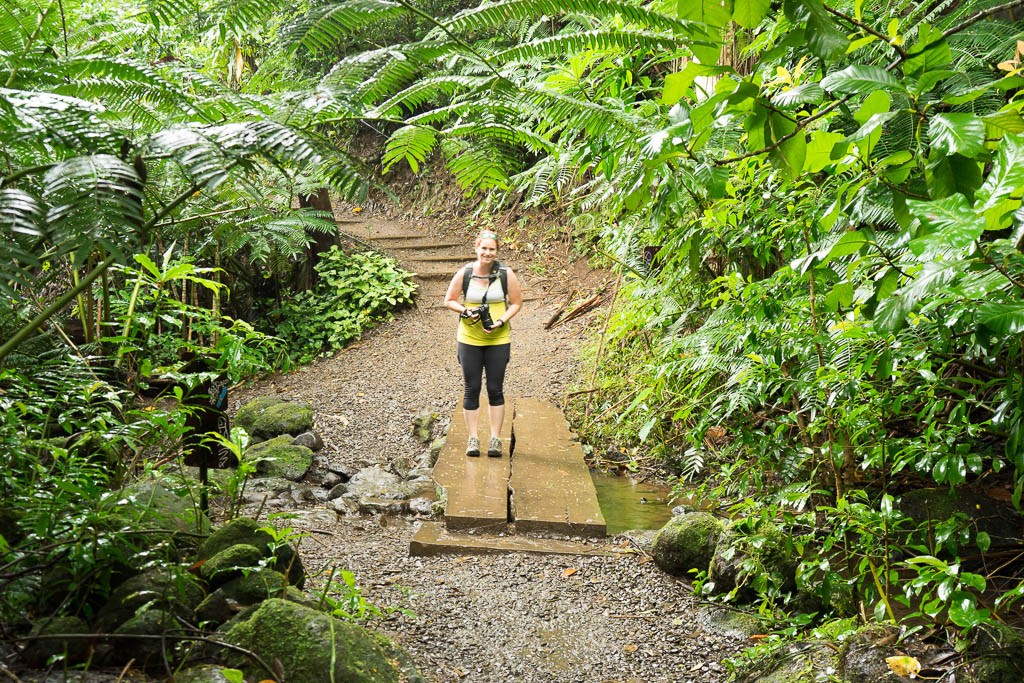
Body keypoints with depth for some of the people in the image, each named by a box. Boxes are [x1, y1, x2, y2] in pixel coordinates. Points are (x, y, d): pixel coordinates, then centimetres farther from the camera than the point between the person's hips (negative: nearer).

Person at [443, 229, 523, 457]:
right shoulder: (464, 273, -4)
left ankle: (495, 439, 13)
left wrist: (500, 322, -13)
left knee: (495, 389, 4)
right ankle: (473, 438, 13)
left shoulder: (506, 274, -5)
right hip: (469, 340, 0)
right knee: (471, 389, 4)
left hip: (498, 340, 0)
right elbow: (449, 300, 4)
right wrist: (465, 311, -15)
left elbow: (517, 303, 2)